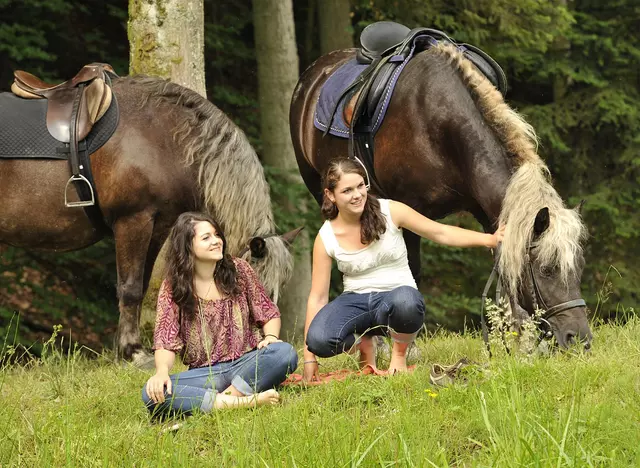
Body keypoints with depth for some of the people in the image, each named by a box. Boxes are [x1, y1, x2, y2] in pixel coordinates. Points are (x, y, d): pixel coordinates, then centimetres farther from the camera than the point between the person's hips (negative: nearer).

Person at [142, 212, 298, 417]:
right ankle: (244, 402, -37)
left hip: (247, 363, 1)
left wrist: (271, 336, -12)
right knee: (152, 393, -31)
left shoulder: (238, 270, 5)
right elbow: (166, 339, -6)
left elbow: (268, 312, 11)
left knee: (285, 353, -31)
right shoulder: (172, 287, 1)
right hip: (204, 373, -1)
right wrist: (162, 371, -27)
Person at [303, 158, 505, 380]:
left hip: (397, 296, -1)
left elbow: (441, 233, -1)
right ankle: (363, 345, 5)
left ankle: (399, 352, -6)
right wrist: (309, 357, -6)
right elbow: (318, 297, -4)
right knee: (319, 339, -32)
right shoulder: (326, 237, -7)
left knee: (405, 301, -42)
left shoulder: (390, 212, -8)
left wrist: (490, 239, -12)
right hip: (356, 302, 1)